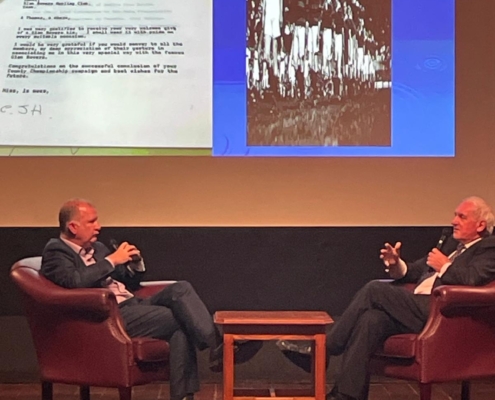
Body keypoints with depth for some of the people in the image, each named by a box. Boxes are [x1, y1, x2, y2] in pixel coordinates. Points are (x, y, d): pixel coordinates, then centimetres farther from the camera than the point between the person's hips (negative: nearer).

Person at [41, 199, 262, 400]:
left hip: (131, 305, 8)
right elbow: (74, 281, -21)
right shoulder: (56, 251, 0)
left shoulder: (97, 248, 24)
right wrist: (111, 260, -14)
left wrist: (136, 263, 7)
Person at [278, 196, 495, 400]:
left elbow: (472, 279, -17)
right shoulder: (452, 243, 29)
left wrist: (444, 265, -4)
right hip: (418, 310, 7)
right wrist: (396, 264, 8)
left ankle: (321, 351, -14)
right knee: (371, 319, -23)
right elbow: (413, 272, 28)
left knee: (376, 289, -21)